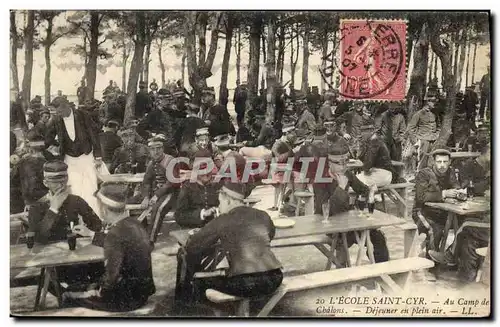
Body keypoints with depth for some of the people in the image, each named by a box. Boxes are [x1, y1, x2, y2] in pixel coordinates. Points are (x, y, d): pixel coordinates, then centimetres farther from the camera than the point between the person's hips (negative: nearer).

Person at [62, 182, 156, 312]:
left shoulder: (116, 234, -26)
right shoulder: (133, 223, -1)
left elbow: (111, 276, -25)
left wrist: (98, 292, -9)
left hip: (127, 299, -8)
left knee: (68, 295, 5)